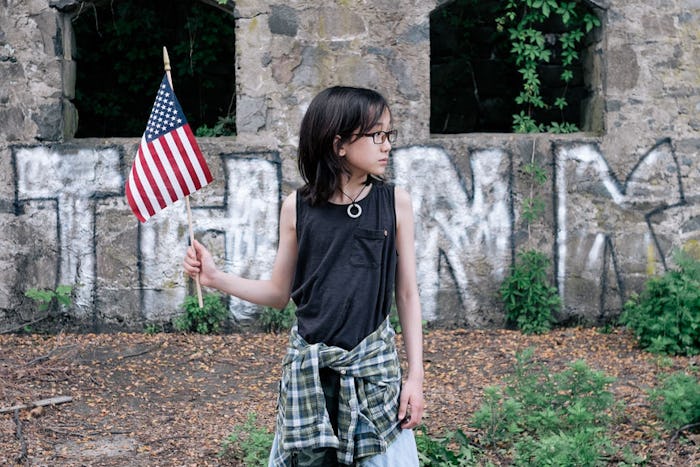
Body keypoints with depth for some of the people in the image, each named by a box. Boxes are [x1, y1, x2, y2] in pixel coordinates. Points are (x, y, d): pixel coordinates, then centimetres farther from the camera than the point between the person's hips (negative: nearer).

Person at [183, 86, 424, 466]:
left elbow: (407, 294, 3)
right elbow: (279, 293, 8)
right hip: (308, 364, 1)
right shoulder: (298, 208, -1)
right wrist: (215, 278, -4)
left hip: (373, 364, 0)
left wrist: (416, 376, 0)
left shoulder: (395, 202, -2)